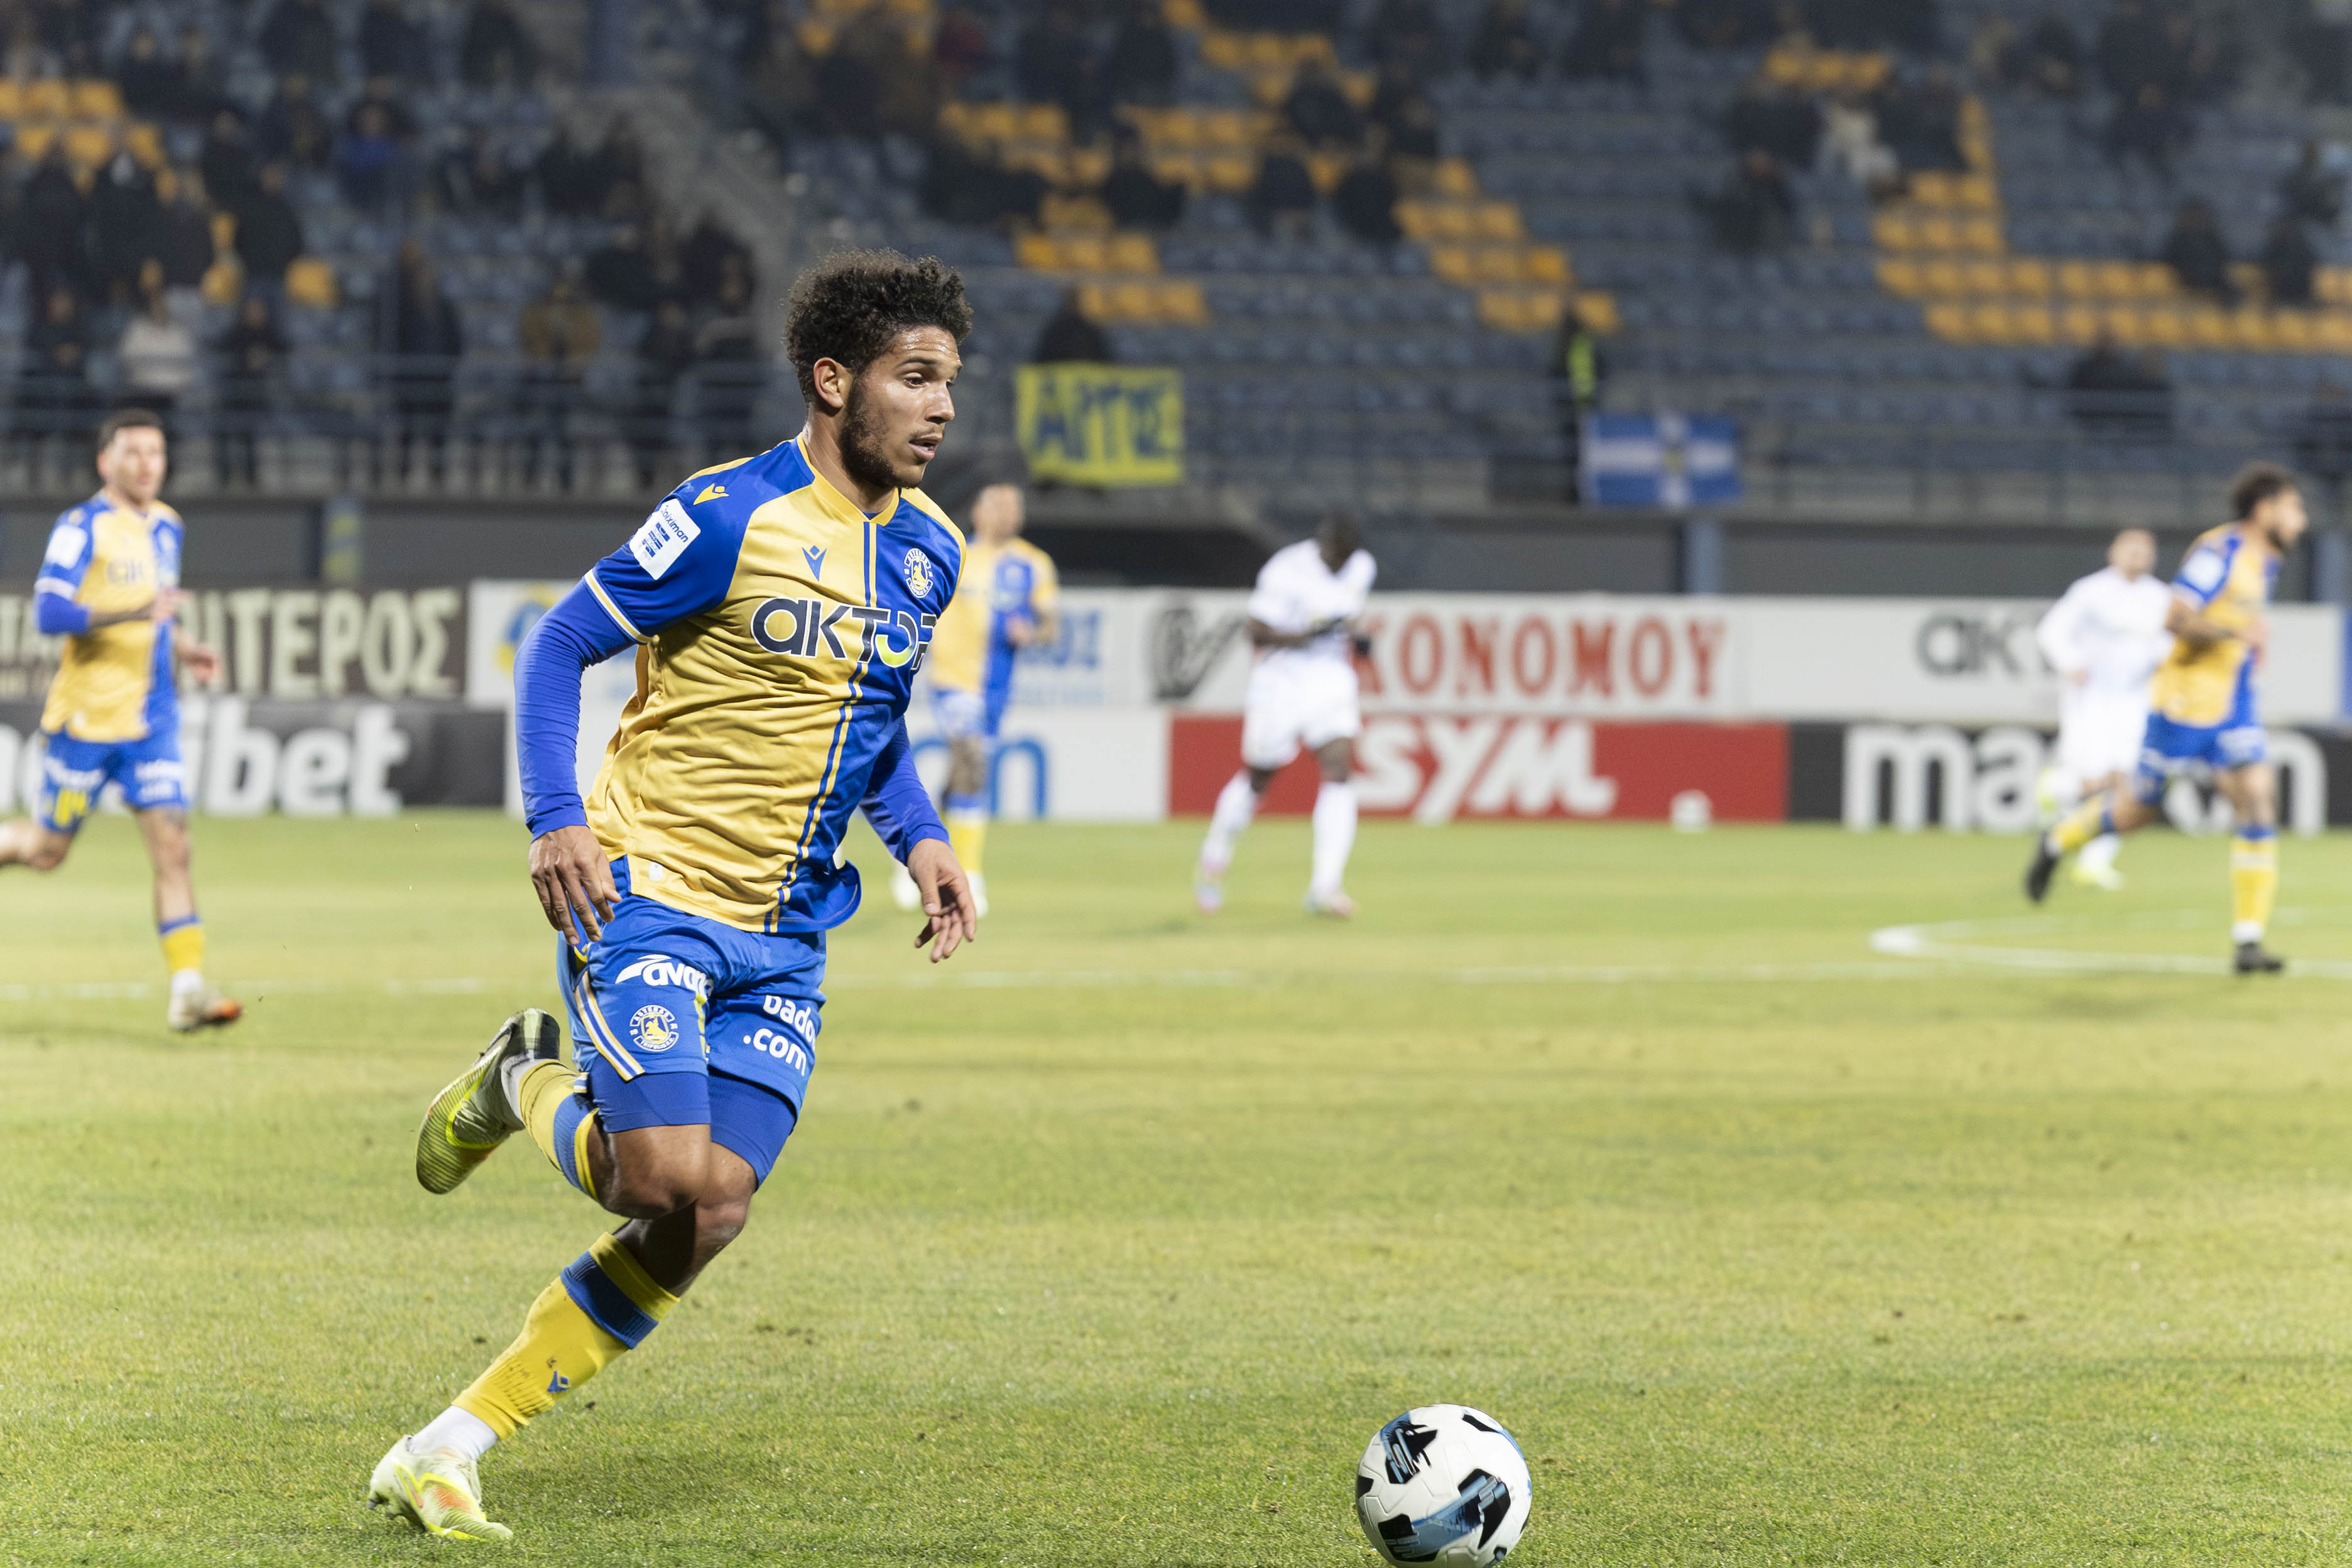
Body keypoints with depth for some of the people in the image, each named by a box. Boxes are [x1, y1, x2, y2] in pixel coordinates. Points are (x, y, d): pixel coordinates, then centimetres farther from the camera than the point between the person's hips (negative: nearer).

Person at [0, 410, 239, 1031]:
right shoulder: (82, 527, -10)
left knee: (172, 847, -7)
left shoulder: (167, 527, 12)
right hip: (87, 716, -5)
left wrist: (182, 649, 10)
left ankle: (187, 988, -11)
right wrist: (136, 612, -28)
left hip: (152, 721, 5)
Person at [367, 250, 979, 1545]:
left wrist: (918, 840, 6)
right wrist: (556, 820, -18)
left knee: (712, 1215, -6)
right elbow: (558, 646, -6)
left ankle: (449, 1449, 3)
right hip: (648, 894, -6)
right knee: (664, 1178, -21)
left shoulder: (929, 550, 9)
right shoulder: (730, 517, -12)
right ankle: (523, 1087, 15)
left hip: (783, 931, 6)